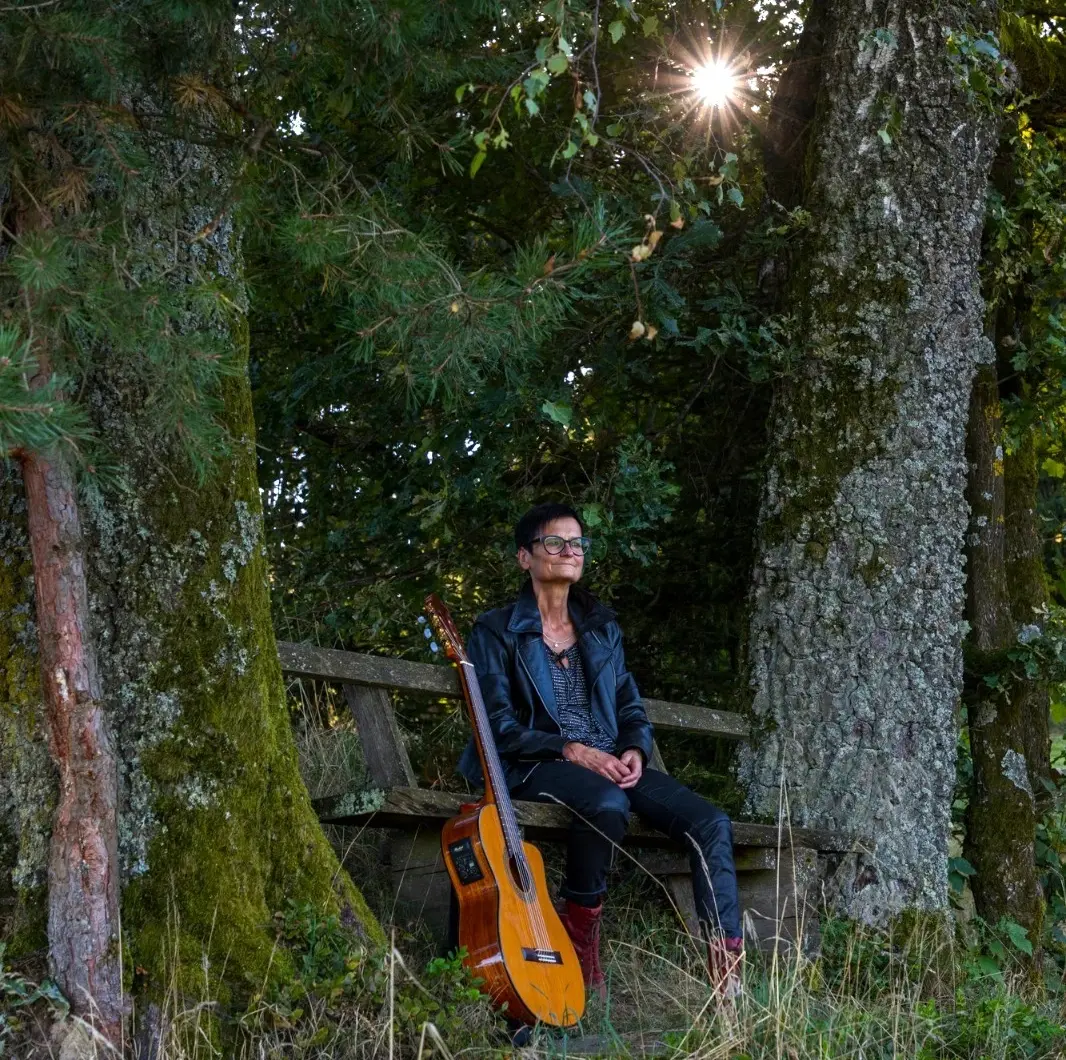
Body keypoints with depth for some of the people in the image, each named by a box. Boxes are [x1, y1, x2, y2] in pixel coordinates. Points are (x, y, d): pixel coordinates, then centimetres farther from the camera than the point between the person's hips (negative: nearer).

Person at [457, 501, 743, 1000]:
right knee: (609, 804, -39)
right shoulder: (497, 631, 2)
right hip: (534, 766, -5)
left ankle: (727, 968, -20)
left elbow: (631, 707, 18)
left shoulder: (601, 626, 19)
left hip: (611, 763, 5)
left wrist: (635, 750, -5)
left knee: (711, 822, -18)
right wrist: (570, 750, -18)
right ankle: (579, 934, -19)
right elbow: (498, 725, -6)